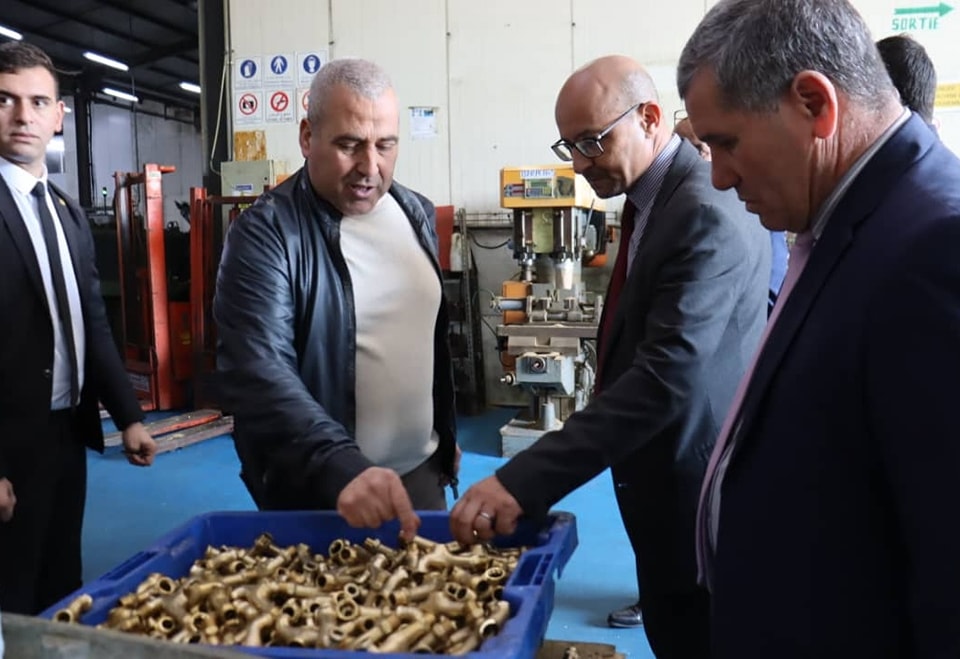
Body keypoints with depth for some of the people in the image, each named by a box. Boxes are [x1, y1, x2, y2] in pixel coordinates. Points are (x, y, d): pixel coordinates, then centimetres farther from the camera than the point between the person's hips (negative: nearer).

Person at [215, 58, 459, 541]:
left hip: (421, 473, 6)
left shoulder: (417, 214, 3)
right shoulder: (264, 233, -17)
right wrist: (341, 467, -40)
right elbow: (257, 371, -28)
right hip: (317, 493, -5)